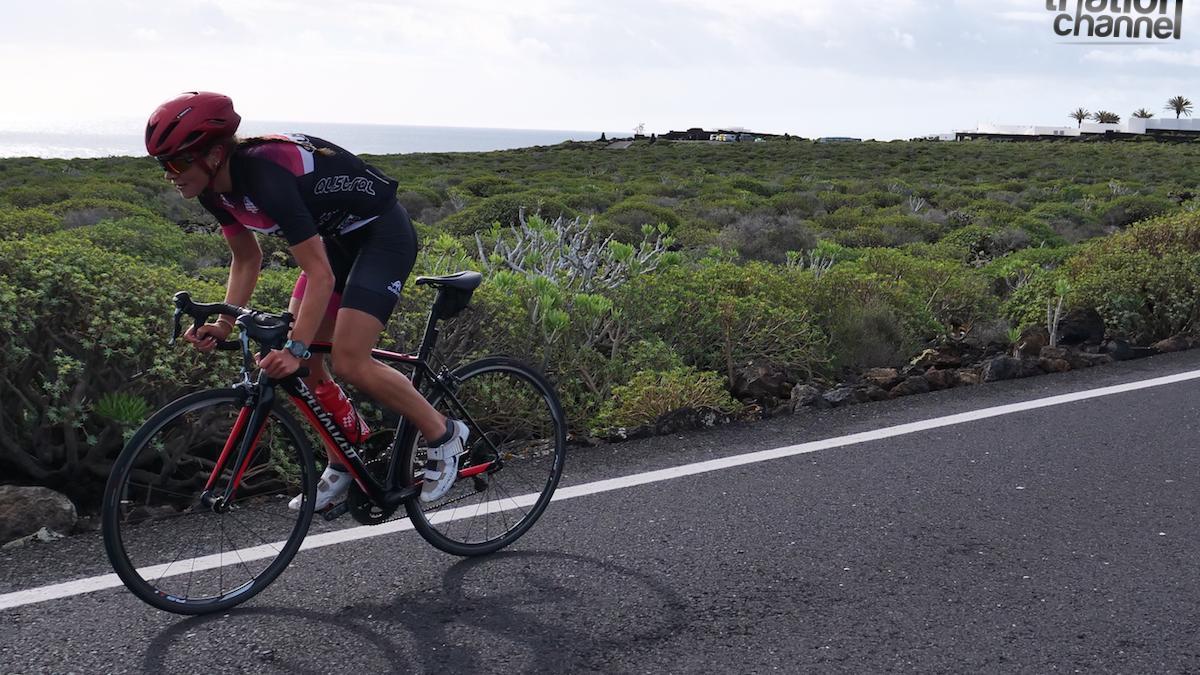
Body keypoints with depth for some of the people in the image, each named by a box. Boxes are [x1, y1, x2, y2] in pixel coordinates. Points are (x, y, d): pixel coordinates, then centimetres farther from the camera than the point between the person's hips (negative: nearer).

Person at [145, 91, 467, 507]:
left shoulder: (265, 174, -33)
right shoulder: (216, 189, -7)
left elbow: (320, 275, -35)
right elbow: (246, 259, 8)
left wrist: (296, 349, -40)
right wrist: (224, 323, -5)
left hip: (383, 234, -9)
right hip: (336, 238, 9)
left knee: (349, 362, -18)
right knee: (296, 361, 2)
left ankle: (444, 435, 2)